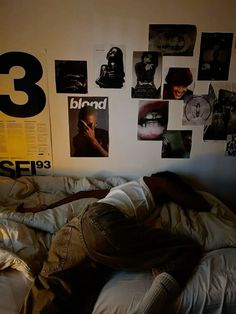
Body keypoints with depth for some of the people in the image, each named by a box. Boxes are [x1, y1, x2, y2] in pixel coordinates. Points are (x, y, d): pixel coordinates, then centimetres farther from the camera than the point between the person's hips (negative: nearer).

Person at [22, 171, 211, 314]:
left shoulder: (122, 187, 41)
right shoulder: (158, 182, 24)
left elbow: (83, 194, 36)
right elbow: (203, 206, 26)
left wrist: (46, 208, 40)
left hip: (70, 231, 8)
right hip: (103, 224, -8)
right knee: (189, 249, -3)